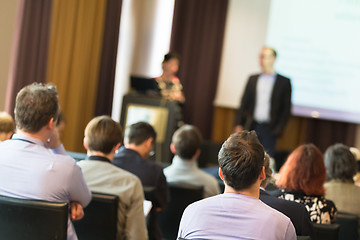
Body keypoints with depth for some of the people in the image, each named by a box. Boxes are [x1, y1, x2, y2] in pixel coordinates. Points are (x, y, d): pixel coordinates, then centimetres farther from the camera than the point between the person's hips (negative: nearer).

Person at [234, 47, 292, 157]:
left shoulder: (284, 82, 2)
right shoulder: (252, 79, 12)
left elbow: (286, 109, 0)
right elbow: (244, 103, 12)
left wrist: (279, 129, -8)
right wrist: (238, 124, 3)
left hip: (269, 130, -3)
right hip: (251, 127, 3)